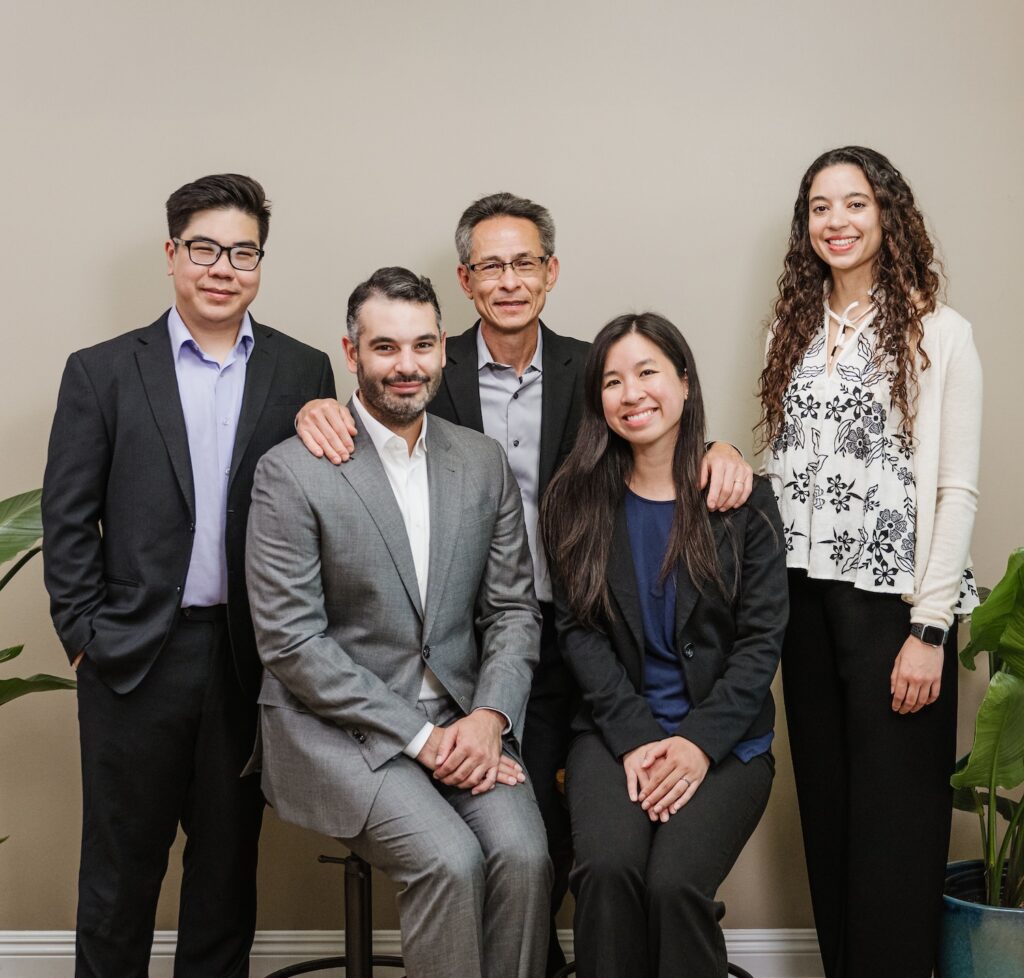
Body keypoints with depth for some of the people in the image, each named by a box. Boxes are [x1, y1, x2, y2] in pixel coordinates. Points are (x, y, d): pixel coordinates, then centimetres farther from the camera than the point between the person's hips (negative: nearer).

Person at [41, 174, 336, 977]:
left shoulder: (303, 373, 3)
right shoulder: (102, 372, 1)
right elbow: (67, 519, 0)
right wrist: (85, 635, -5)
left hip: (252, 659, 1)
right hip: (135, 658, -1)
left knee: (230, 861, 14)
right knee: (121, 862, 11)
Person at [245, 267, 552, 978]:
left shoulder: (484, 464, 8)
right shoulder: (291, 473, -7)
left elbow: (514, 610, 9)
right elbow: (290, 643, -11)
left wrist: (489, 717, -10)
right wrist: (418, 735, -14)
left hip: (465, 723, 4)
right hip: (340, 727, -4)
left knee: (523, 854, -21)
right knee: (450, 860, -25)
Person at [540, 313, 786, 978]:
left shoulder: (743, 498, 3)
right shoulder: (577, 500, 7)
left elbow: (761, 640, -1)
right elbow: (580, 631, 0)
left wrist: (700, 743, -13)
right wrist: (637, 740, -13)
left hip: (727, 739, -1)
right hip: (615, 730, 1)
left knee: (675, 881, -25)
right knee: (608, 869, -26)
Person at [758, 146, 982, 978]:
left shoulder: (937, 333, -5)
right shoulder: (795, 331, 12)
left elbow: (955, 490, -8)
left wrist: (929, 630, -13)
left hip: (892, 600, -5)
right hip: (806, 597, 5)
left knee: (893, 819, 1)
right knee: (825, 807, 12)